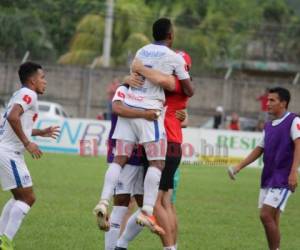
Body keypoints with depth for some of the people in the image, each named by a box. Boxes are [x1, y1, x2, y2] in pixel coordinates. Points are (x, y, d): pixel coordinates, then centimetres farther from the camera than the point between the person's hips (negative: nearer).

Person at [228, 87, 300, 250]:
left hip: (283, 178, -8)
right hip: (267, 177, 8)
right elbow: (259, 150, 23)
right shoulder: (268, 126, 17)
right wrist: (239, 167, 15)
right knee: (272, 220, 7)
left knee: (266, 215, -15)